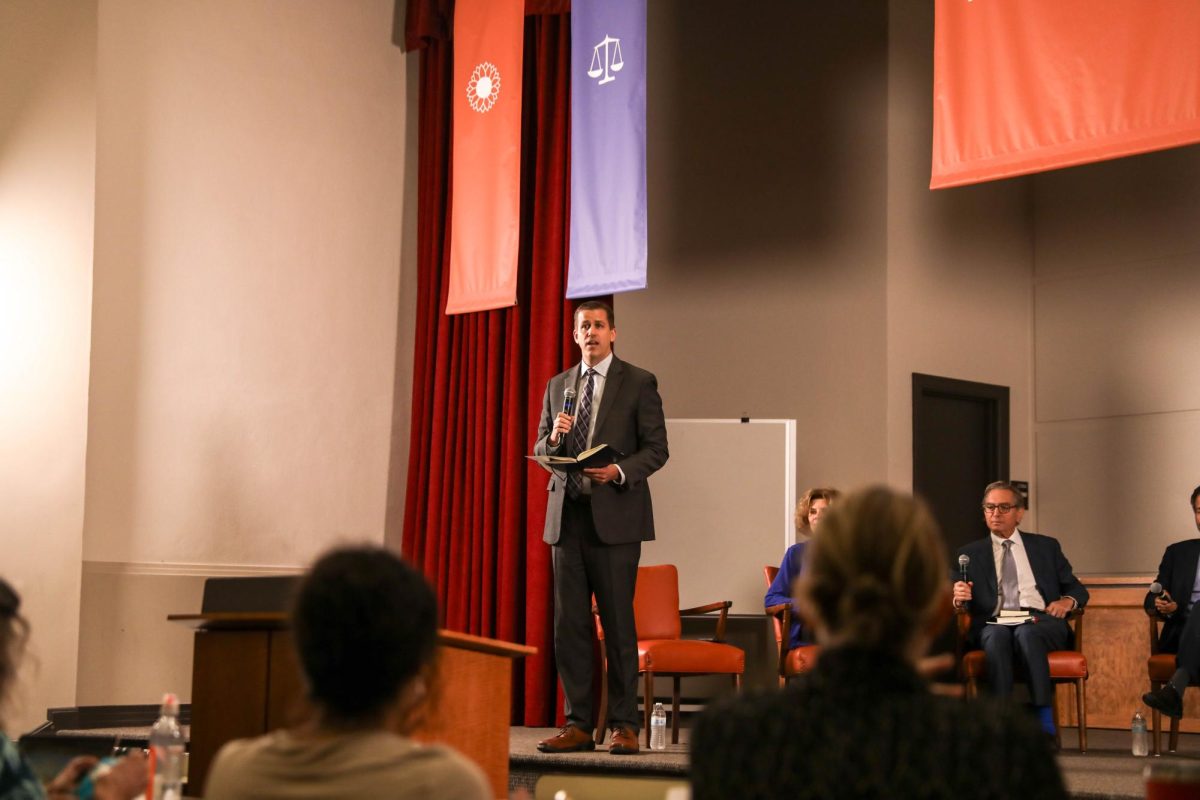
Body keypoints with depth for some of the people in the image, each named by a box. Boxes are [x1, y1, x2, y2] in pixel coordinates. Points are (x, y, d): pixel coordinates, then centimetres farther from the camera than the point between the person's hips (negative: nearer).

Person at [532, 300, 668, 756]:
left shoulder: (639, 384, 2)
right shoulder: (558, 386, 15)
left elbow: (657, 448, -2)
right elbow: (540, 451, 17)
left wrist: (620, 471, -18)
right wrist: (554, 436, -5)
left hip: (615, 516, -4)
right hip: (567, 516, 4)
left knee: (618, 623, -3)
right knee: (569, 624, 4)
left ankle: (624, 725, 4)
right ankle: (578, 724, 9)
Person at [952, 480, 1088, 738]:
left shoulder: (1046, 547, 22)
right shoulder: (970, 554, 20)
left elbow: (1077, 589, 21)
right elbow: (957, 600, 13)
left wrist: (1067, 601, -3)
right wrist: (958, 598, -12)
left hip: (1041, 622, 0)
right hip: (994, 624, 0)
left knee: (1026, 633, -37)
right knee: (997, 635, -37)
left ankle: (1045, 721, -38)